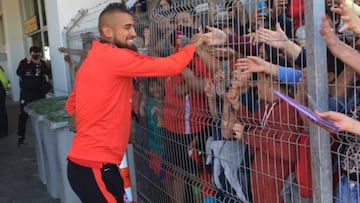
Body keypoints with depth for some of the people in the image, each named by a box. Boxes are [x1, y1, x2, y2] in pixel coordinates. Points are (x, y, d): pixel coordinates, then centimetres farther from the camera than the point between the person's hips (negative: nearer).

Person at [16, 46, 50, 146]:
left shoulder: (42, 63, 2)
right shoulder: (23, 62, -1)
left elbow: (48, 73, -11)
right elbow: (18, 73, -17)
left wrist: (40, 64, -20)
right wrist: (27, 62, -21)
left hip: (39, 92, 1)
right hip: (26, 93, -1)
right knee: (23, 114, 0)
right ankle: (21, 136, 8)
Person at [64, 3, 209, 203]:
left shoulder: (95, 58, 14)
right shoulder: (115, 57, -16)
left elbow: (71, 105, 22)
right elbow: (171, 66, -16)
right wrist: (193, 45, 0)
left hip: (86, 161, 10)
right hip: (95, 166, -10)